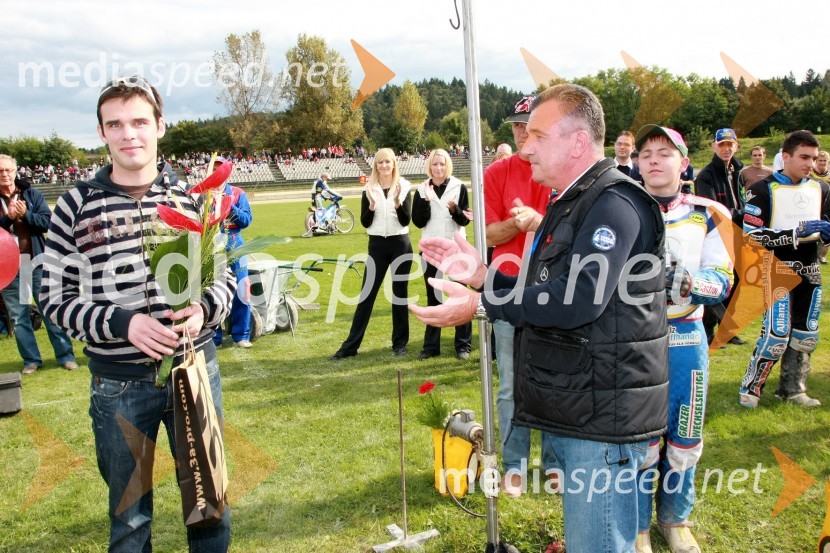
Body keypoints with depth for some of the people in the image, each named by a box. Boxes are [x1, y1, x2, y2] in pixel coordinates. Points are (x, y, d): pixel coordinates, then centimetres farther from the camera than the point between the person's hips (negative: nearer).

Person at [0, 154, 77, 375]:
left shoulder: (32, 194, 4)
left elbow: (47, 222, -3)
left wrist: (25, 214, -17)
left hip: (36, 262, -1)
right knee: (18, 317, 6)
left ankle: (65, 355, 12)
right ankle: (31, 360, 16)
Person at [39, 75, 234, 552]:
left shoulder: (192, 196, 1)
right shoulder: (77, 205, -3)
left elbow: (224, 275, 7)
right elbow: (56, 297, -3)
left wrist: (205, 310, -15)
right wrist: (124, 324, -18)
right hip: (119, 383, -1)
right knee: (129, 514, 16)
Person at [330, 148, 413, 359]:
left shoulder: (403, 187, 0)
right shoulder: (369, 189, 3)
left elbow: (406, 220, -8)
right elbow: (365, 223, 0)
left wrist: (397, 202, -24)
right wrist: (372, 206, -17)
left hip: (400, 245, -1)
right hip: (377, 245, 1)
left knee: (400, 294, 6)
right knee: (366, 295, 2)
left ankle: (400, 343, 17)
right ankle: (350, 345, 6)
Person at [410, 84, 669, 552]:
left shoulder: (614, 203, -16)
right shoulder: (569, 204, 18)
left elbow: (580, 299, -28)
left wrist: (481, 305, -24)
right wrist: (482, 274, 8)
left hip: (603, 417, -10)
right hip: (568, 410, 10)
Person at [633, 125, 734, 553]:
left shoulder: (707, 214, 2)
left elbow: (722, 280, -4)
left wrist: (688, 282, -23)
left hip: (687, 341, 3)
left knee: (685, 441, 13)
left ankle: (674, 519, 36)